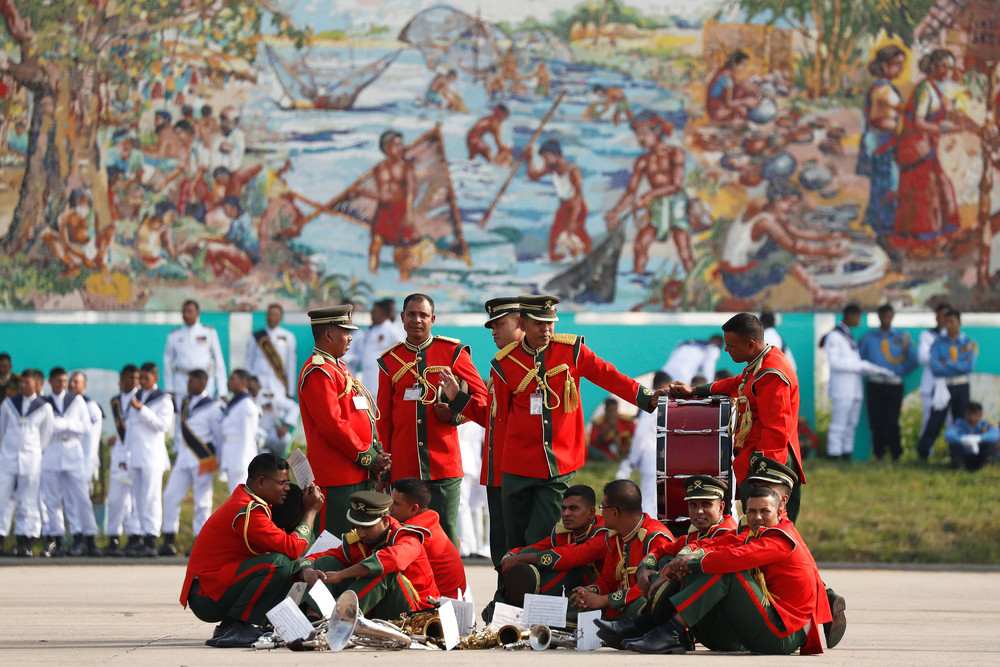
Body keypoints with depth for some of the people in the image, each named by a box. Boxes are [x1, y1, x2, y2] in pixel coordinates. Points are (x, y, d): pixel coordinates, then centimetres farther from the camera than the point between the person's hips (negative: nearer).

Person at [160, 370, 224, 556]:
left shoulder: (212, 407, -6)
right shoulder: (184, 404, 14)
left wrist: (219, 460, -2)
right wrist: (177, 452, 18)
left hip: (203, 461, -6)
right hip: (183, 460, 6)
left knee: (202, 502, -1)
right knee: (170, 496, -1)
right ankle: (169, 542, 3)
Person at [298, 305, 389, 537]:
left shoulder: (338, 367, 20)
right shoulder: (318, 372, -13)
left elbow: (362, 414, 22)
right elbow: (332, 424, -20)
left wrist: (376, 453, 6)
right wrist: (367, 457, -14)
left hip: (361, 475, 10)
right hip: (337, 476, -10)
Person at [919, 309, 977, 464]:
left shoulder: (969, 344, 5)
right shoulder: (938, 344, 5)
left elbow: (970, 367, -8)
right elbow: (935, 367, -8)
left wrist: (947, 363, -11)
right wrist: (960, 366, -11)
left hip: (962, 387, 1)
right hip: (943, 386, -1)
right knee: (935, 421, -5)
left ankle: (957, 457, 7)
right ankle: (922, 453, 4)